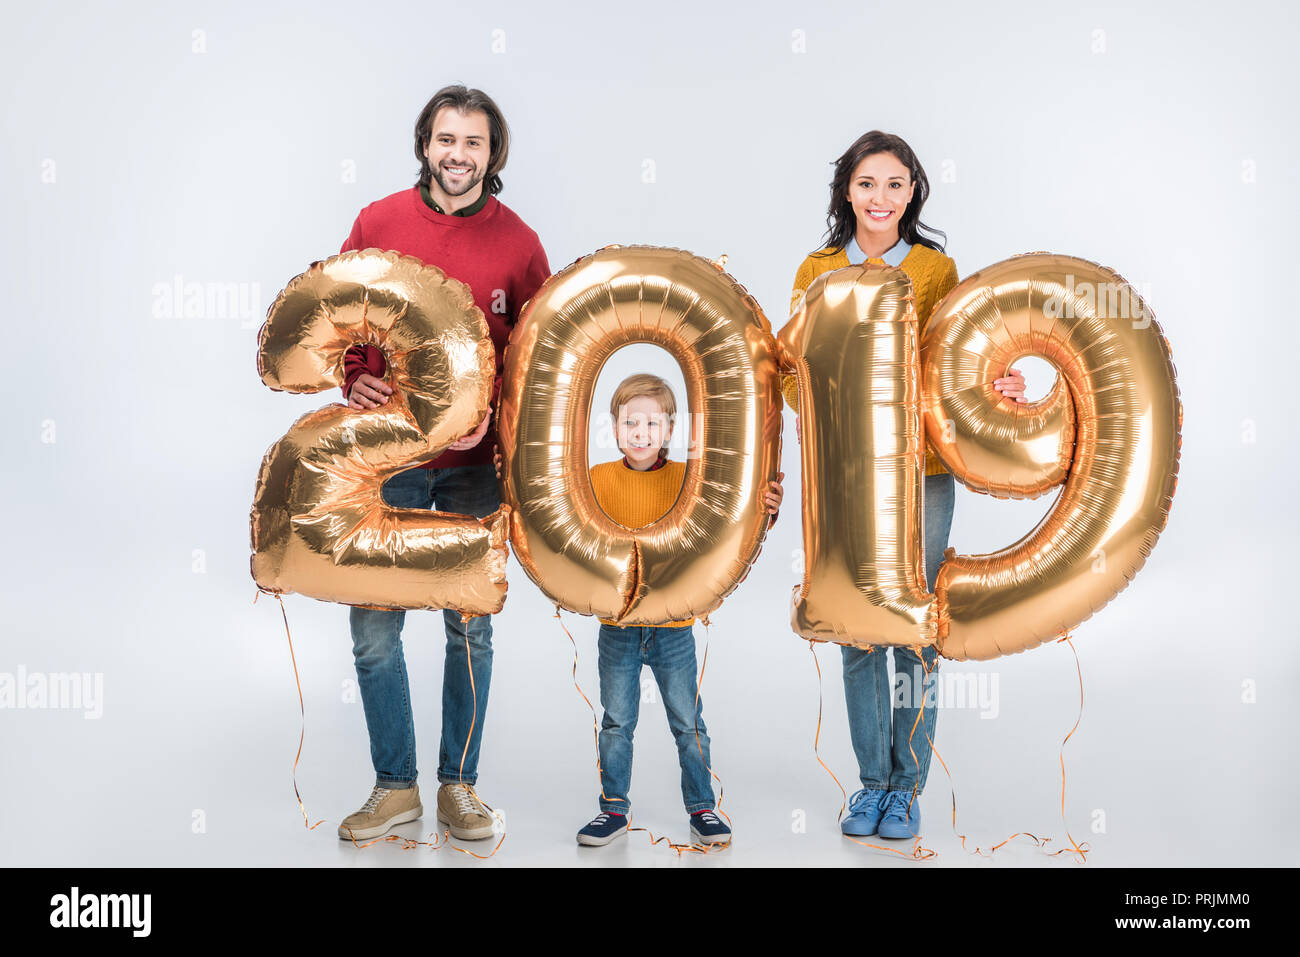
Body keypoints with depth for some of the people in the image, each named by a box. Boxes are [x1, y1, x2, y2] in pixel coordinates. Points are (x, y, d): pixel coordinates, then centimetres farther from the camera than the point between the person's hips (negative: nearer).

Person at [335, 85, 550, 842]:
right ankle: (395, 786, 20)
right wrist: (354, 380, -10)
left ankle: (460, 784, 24)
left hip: (474, 464, 0)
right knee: (374, 627, 3)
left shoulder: (517, 241, 0)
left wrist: (495, 414, -12)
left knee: (472, 628, 9)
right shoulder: (378, 223, 2)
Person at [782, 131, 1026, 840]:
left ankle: (907, 785, 15)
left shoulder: (936, 268, 5)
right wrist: (808, 410, -14)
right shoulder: (816, 271, 9)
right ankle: (872, 782, 19)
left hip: (920, 469, -1)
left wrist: (991, 388, -17)